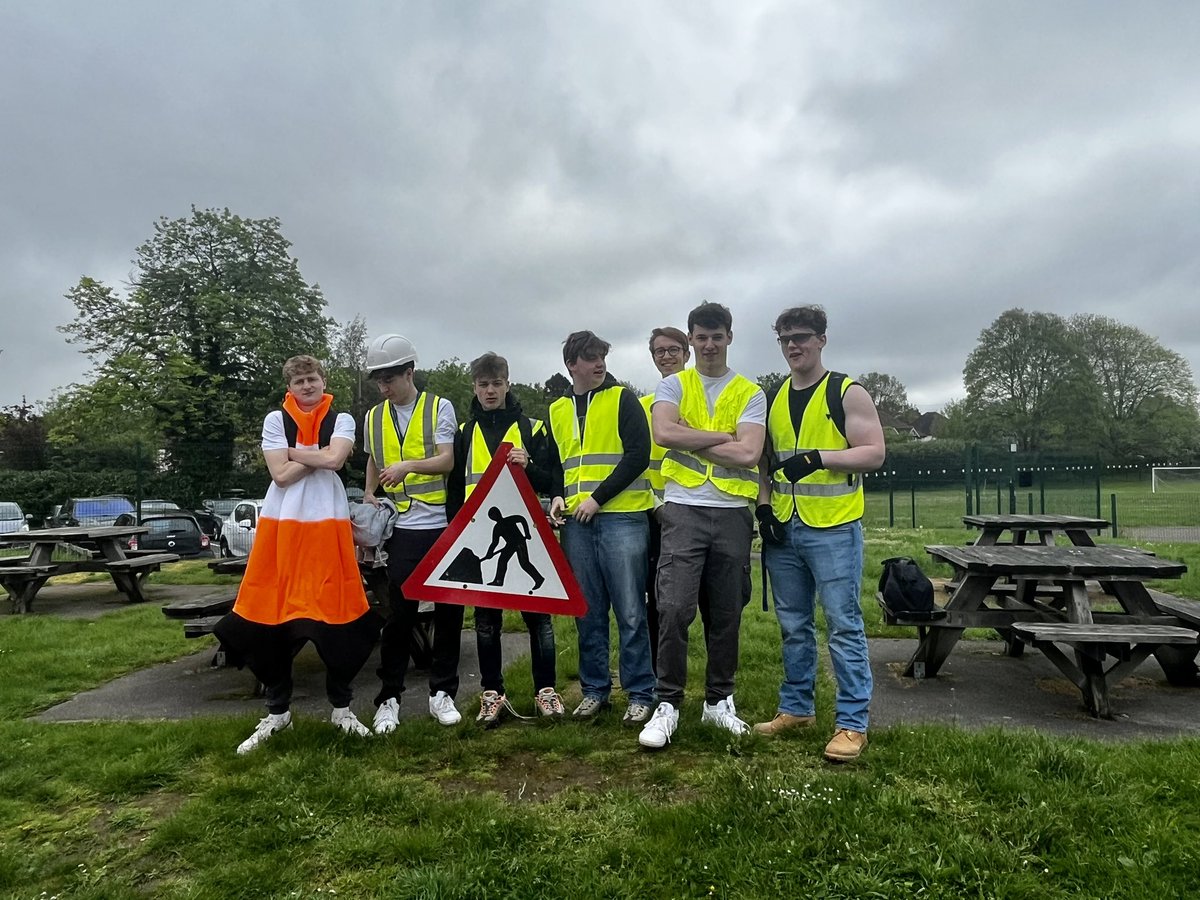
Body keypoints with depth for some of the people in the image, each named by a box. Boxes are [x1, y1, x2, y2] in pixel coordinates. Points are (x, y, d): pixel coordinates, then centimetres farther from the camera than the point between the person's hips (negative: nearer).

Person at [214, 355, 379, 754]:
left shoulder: (342, 420, 7)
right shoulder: (275, 419, 6)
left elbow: (335, 459, -13)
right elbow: (281, 473, -5)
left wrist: (294, 451, -4)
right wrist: (318, 456, -6)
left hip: (328, 524, -1)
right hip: (282, 524, 1)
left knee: (335, 616, -1)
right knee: (273, 618, 2)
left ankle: (341, 707, 16)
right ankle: (277, 711, 19)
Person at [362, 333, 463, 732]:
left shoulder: (440, 408, 0)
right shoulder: (374, 417, 12)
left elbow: (447, 460, -10)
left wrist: (409, 465, -26)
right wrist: (369, 495, 10)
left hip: (444, 524, -2)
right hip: (403, 528, 2)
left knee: (448, 610, 4)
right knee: (399, 614, 2)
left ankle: (442, 692, 18)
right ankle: (388, 698, 15)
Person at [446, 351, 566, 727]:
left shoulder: (532, 427, 7)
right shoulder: (464, 432, 13)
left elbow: (551, 482, 4)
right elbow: (454, 488, 15)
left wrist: (528, 466, -16)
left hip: (524, 531, -2)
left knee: (537, 612, 1)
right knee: (486, 618, 7)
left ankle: (546, 690, 12)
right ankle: (492, 693, 17)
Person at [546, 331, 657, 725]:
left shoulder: (623, 399, 0)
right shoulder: (558, 410, 15)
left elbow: (639, 455, -9)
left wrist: (599, 497, -13)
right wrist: (557, 495, 4)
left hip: (622, 517, -4)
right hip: (577, 522, 5)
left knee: (630, 611, -2)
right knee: (587, 612, 10)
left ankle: (640, 694, 10)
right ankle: (594, 689, 23)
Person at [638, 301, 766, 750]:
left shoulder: (750, 393, 7)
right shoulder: (674, 385, 8)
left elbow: (748, 454, -8)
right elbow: (663, 433, -13)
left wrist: (691, 440, -6)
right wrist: (722, 435, -8)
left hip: (733, 513, 2)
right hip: (684, 510, -1)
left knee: (726, 614, 10)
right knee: (674, 608, -9)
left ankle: (718, 701, 26)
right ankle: (668, 705, 4)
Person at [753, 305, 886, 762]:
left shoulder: (848, 393, -2)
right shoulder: (775, 399, 14)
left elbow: (874, 453, -9)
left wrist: (818, 458, -21)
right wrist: (764, 506, 3)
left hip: (833, 529, -5)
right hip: (783, 530, 6)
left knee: (844, 626, -2)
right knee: (793, 625, 14)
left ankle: (852, 723, 8)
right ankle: (796, 708, 27)